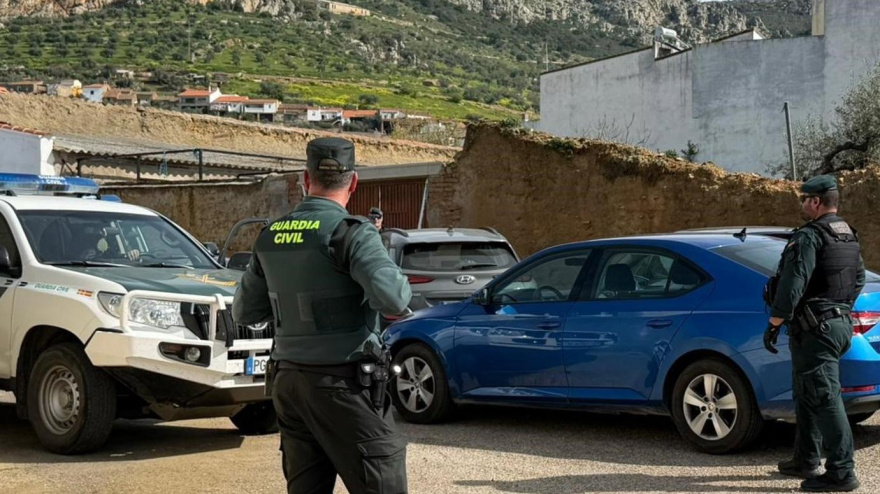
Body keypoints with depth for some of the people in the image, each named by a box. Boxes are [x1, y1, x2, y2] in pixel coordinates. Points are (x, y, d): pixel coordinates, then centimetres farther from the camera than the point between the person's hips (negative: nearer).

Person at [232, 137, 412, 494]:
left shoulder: (269, 238, 7)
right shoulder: (350, 232, -13)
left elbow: (244, 312, 15)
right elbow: (393, 300, -25)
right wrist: (396, 275, -4)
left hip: (290, 381, 7)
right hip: (344, 385, -7)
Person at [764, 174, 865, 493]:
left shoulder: (809, 237, -15)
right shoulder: (850, 238, 14)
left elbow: (792, 285, -21)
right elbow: (858, 279, 24)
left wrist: (774, 324, -17)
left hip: (815, 329, -10)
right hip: (841, 322, 10)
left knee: (824, 398, -9)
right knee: (808, 394, 19)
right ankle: (806, 461, 26)